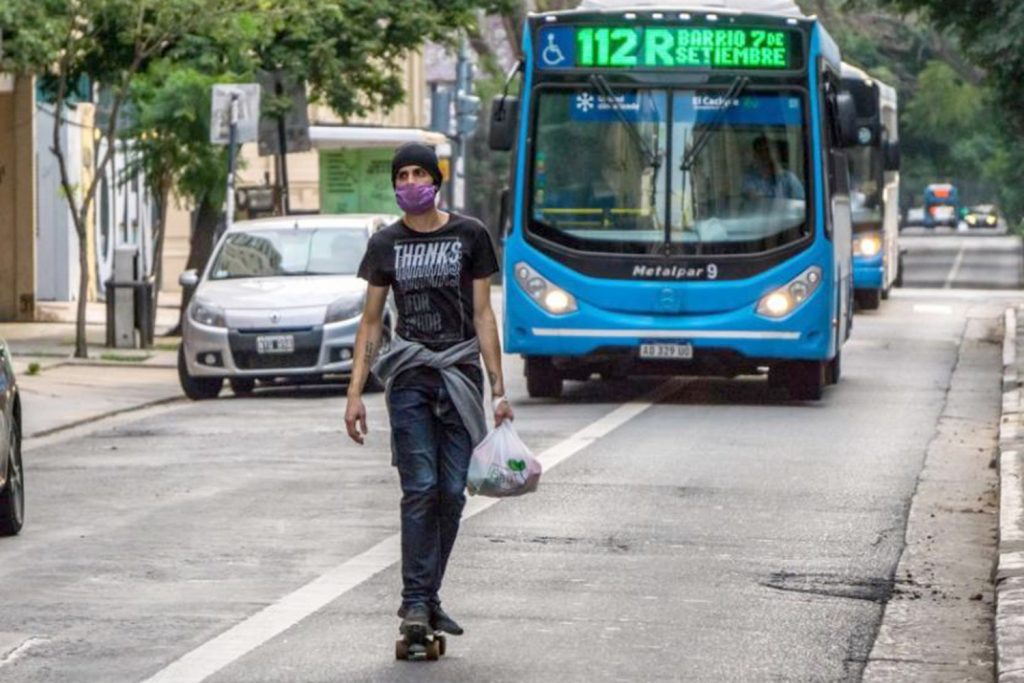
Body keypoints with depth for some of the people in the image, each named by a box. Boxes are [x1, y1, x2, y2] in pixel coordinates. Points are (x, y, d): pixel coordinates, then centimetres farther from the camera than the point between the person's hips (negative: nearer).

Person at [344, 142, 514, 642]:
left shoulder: (468, 235, 5)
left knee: (451, 492, -1)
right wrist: (355, 392, 3)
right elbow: (371, 321, 11)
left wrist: (498, 388, 0)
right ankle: (415, 601, -9)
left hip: (460, 374, 0)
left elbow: (483, 314, 5)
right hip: (409, 376, 0)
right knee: (419, 487, -11)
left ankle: (426, 597, 9)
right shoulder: (385, 244, 8)